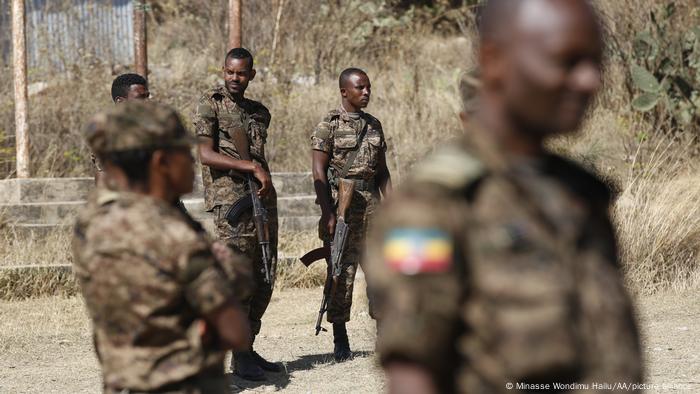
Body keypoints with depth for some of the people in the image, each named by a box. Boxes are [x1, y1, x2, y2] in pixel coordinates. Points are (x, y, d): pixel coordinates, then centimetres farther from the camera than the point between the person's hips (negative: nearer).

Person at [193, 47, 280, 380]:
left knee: (263, 279, 8)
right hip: (230, 200, -7)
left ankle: (248, 348, 16)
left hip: (263, 199, 7)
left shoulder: (260, 112, 17)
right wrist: (252, 167, -17)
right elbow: (206, 155, -12)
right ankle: (238, 356, -4)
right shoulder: (210, 104, -2)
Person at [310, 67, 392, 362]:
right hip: (341, 203, -5)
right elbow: (319, 172, -8)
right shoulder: (328, 126, -4)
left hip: (371, 202, 5)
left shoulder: (374, 125, 14)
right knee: (342, 271, -1)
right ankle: (340, 341, 5)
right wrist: (327, 214, -15)